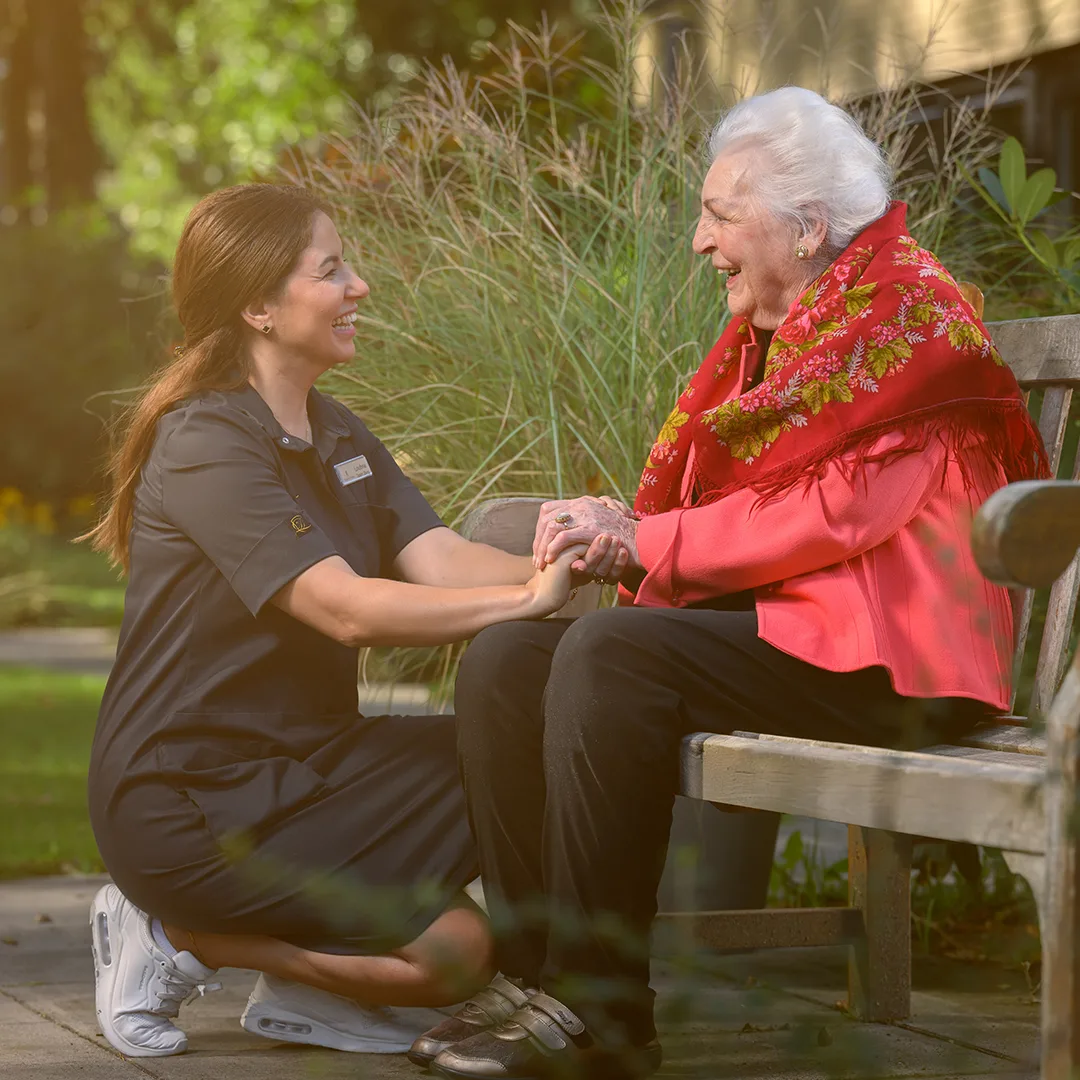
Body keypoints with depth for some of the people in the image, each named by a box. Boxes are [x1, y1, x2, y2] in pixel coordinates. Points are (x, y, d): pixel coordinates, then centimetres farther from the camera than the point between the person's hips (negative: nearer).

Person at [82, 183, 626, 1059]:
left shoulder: (337, 437, 12)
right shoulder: (203, 444, -17)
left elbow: (440, 561, -4)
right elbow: (347, 609, -27)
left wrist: (562, 563, -23)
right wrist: (532, 597, -29)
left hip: (300, 760, 9)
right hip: (186, 803, -9)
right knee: (455, 949, -16)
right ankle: (178, 937, -1)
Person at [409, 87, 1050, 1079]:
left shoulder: (907, 316, -8)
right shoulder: (773, 335, 20)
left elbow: (835, 513, -19)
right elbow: (724, 506, 17)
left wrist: (647, 537, -13)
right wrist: (614, 530, -5)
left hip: (882, 661, -9)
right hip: (766, 623, 9)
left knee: (611, 654, -30)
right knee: (504, 661, -7)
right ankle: (540, 972, -9)